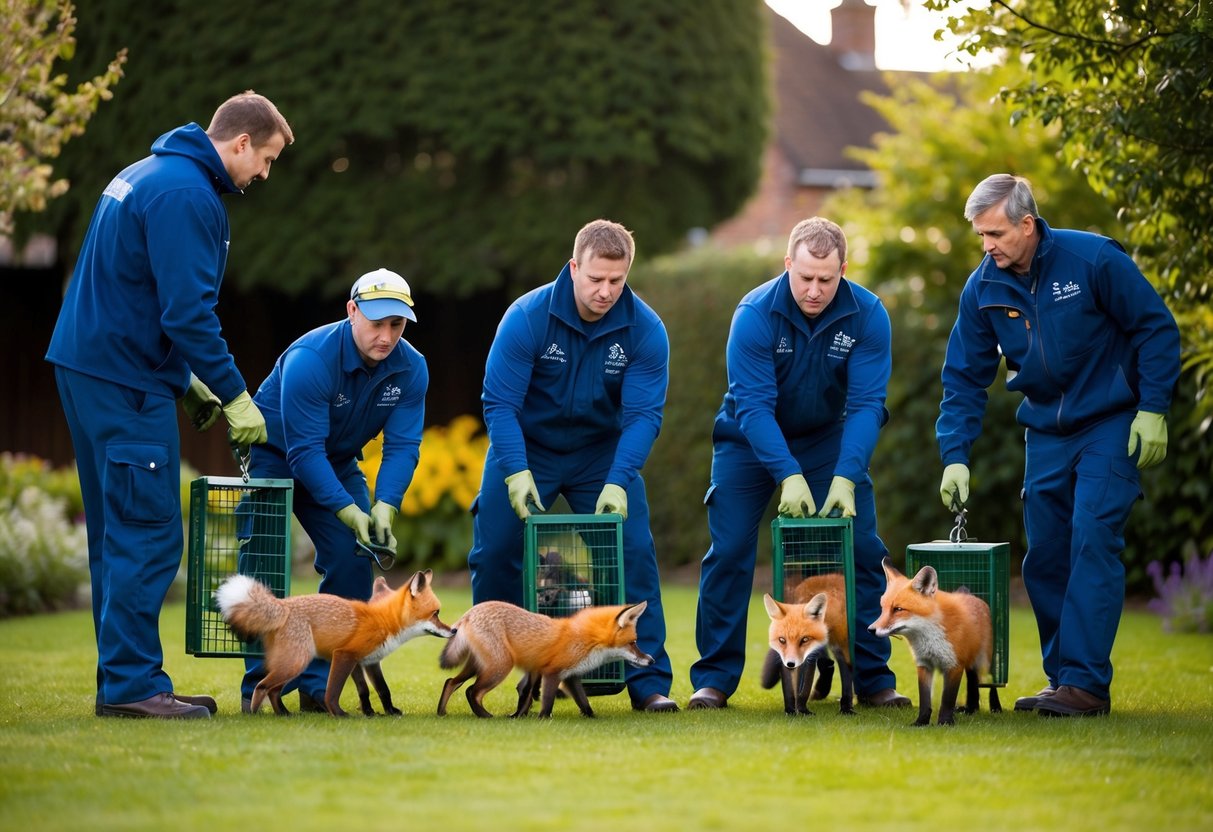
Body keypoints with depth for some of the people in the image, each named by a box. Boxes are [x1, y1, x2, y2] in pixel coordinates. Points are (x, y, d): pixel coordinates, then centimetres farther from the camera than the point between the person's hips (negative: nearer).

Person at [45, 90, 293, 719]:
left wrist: (188, 380, 20)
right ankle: (131, 684, -6)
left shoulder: (144, 175, 17)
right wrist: (235, 396, -13)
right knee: (148, 536, -7)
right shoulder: (188, 195, -15)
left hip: (86, 365, 10)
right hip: (126, 382, -10)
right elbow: (188, 310, -21)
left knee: (117, 536, 12)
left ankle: (123, 683, 16)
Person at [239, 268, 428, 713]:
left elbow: (402, 446, -16)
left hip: (337, 464, 5)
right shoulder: (310, 359, -33)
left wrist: (384, 506, -32)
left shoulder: (411, 369, -16)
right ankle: (260, 686, -14)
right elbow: (304, 450, -33)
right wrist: (347, 511, -39)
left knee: (353, 562, -10)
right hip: (273, 455, -5)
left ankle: (317, 685, -2)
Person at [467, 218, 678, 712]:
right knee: (495, 551, -4)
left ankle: (649, 682, -7)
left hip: (602, 452, 1)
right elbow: (499, 402, -22)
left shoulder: (645, 330, -18)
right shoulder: (527, 317, -22)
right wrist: (516, 473, -33)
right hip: (526, 449, -1)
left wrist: (617, 483, -32)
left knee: (634, 552, -12)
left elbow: (643, 414, -19)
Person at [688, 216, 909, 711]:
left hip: (829, 439, 2)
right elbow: (754, 405, -29)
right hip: (751, 441, -2)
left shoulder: (867, 316, -21)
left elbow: (866, 404, -23)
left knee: (862, 549, -7)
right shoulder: (755, 314, -26)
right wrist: (789, 476, -39)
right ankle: (714, 678, -1)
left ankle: (873, 678, 1)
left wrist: (844, 478, -35)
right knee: (729, 551, -10)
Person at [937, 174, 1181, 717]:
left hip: (1110, 425, -5)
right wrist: (955, 456, -6)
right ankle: (1063, 682, 14)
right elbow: (964, 378, 3)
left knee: (1093, 542, -15)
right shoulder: (982, 289, -4)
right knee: (1044, 557, 5)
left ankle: (1085, 682, -17)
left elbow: (1157, 329, -9)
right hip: (1047, 432, 5)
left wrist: (1152, 410, -13)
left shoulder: (1093, 260, -17)